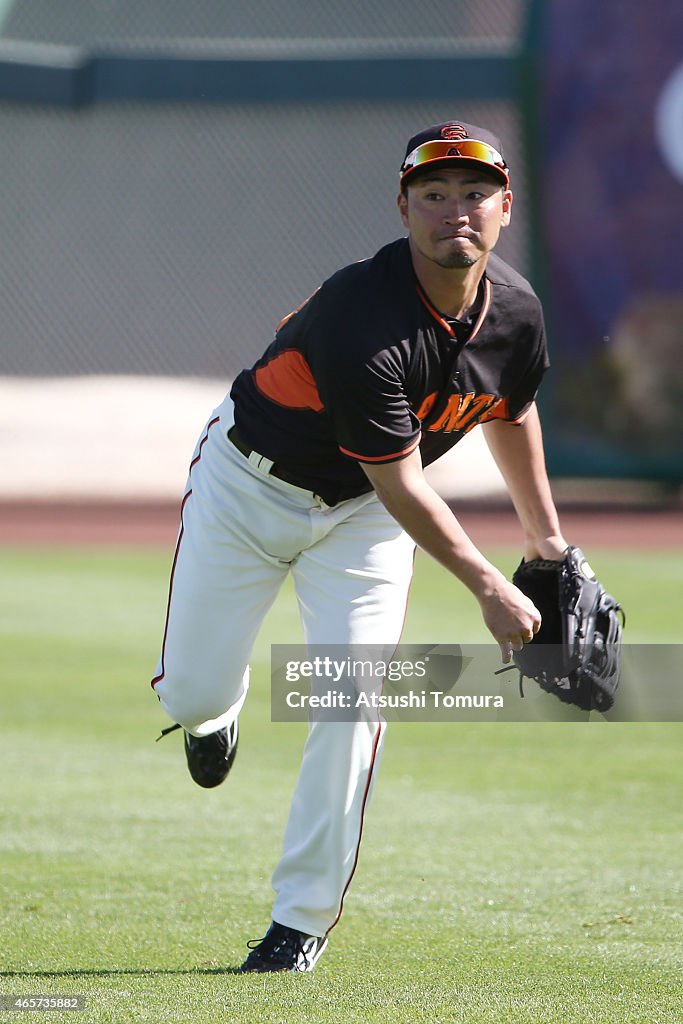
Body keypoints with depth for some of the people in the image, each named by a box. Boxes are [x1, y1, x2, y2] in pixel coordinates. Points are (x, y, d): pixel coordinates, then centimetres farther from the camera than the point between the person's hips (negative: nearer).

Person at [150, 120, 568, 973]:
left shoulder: (515, 311, -12)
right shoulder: (363, 321, -34)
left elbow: (512, 411, 12)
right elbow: (401, 484, -28)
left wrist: (546, 536, 19)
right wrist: (488, 588, -25)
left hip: (360, 517, 4)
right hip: (250, 487, -4)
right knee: (189, 694, -1)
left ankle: (303, 918, 0)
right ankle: (217, 707, 41)